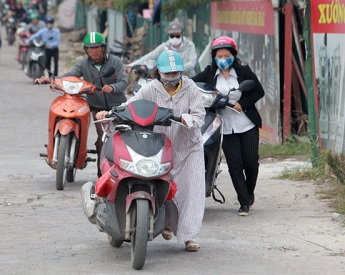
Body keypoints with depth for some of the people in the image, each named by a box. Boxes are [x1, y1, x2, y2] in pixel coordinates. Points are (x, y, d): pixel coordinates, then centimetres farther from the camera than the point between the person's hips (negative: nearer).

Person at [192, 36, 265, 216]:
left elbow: (259, 91, 0)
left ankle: (249, 193, 30)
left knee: (251, 162, 3)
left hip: (247, 125, 0)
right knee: (234, 164, -6)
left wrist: (242, 104, -12)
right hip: (226, 128, 1)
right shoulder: (209, 74, 3)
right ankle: (244, 202, 3)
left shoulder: (243, 72, -1)